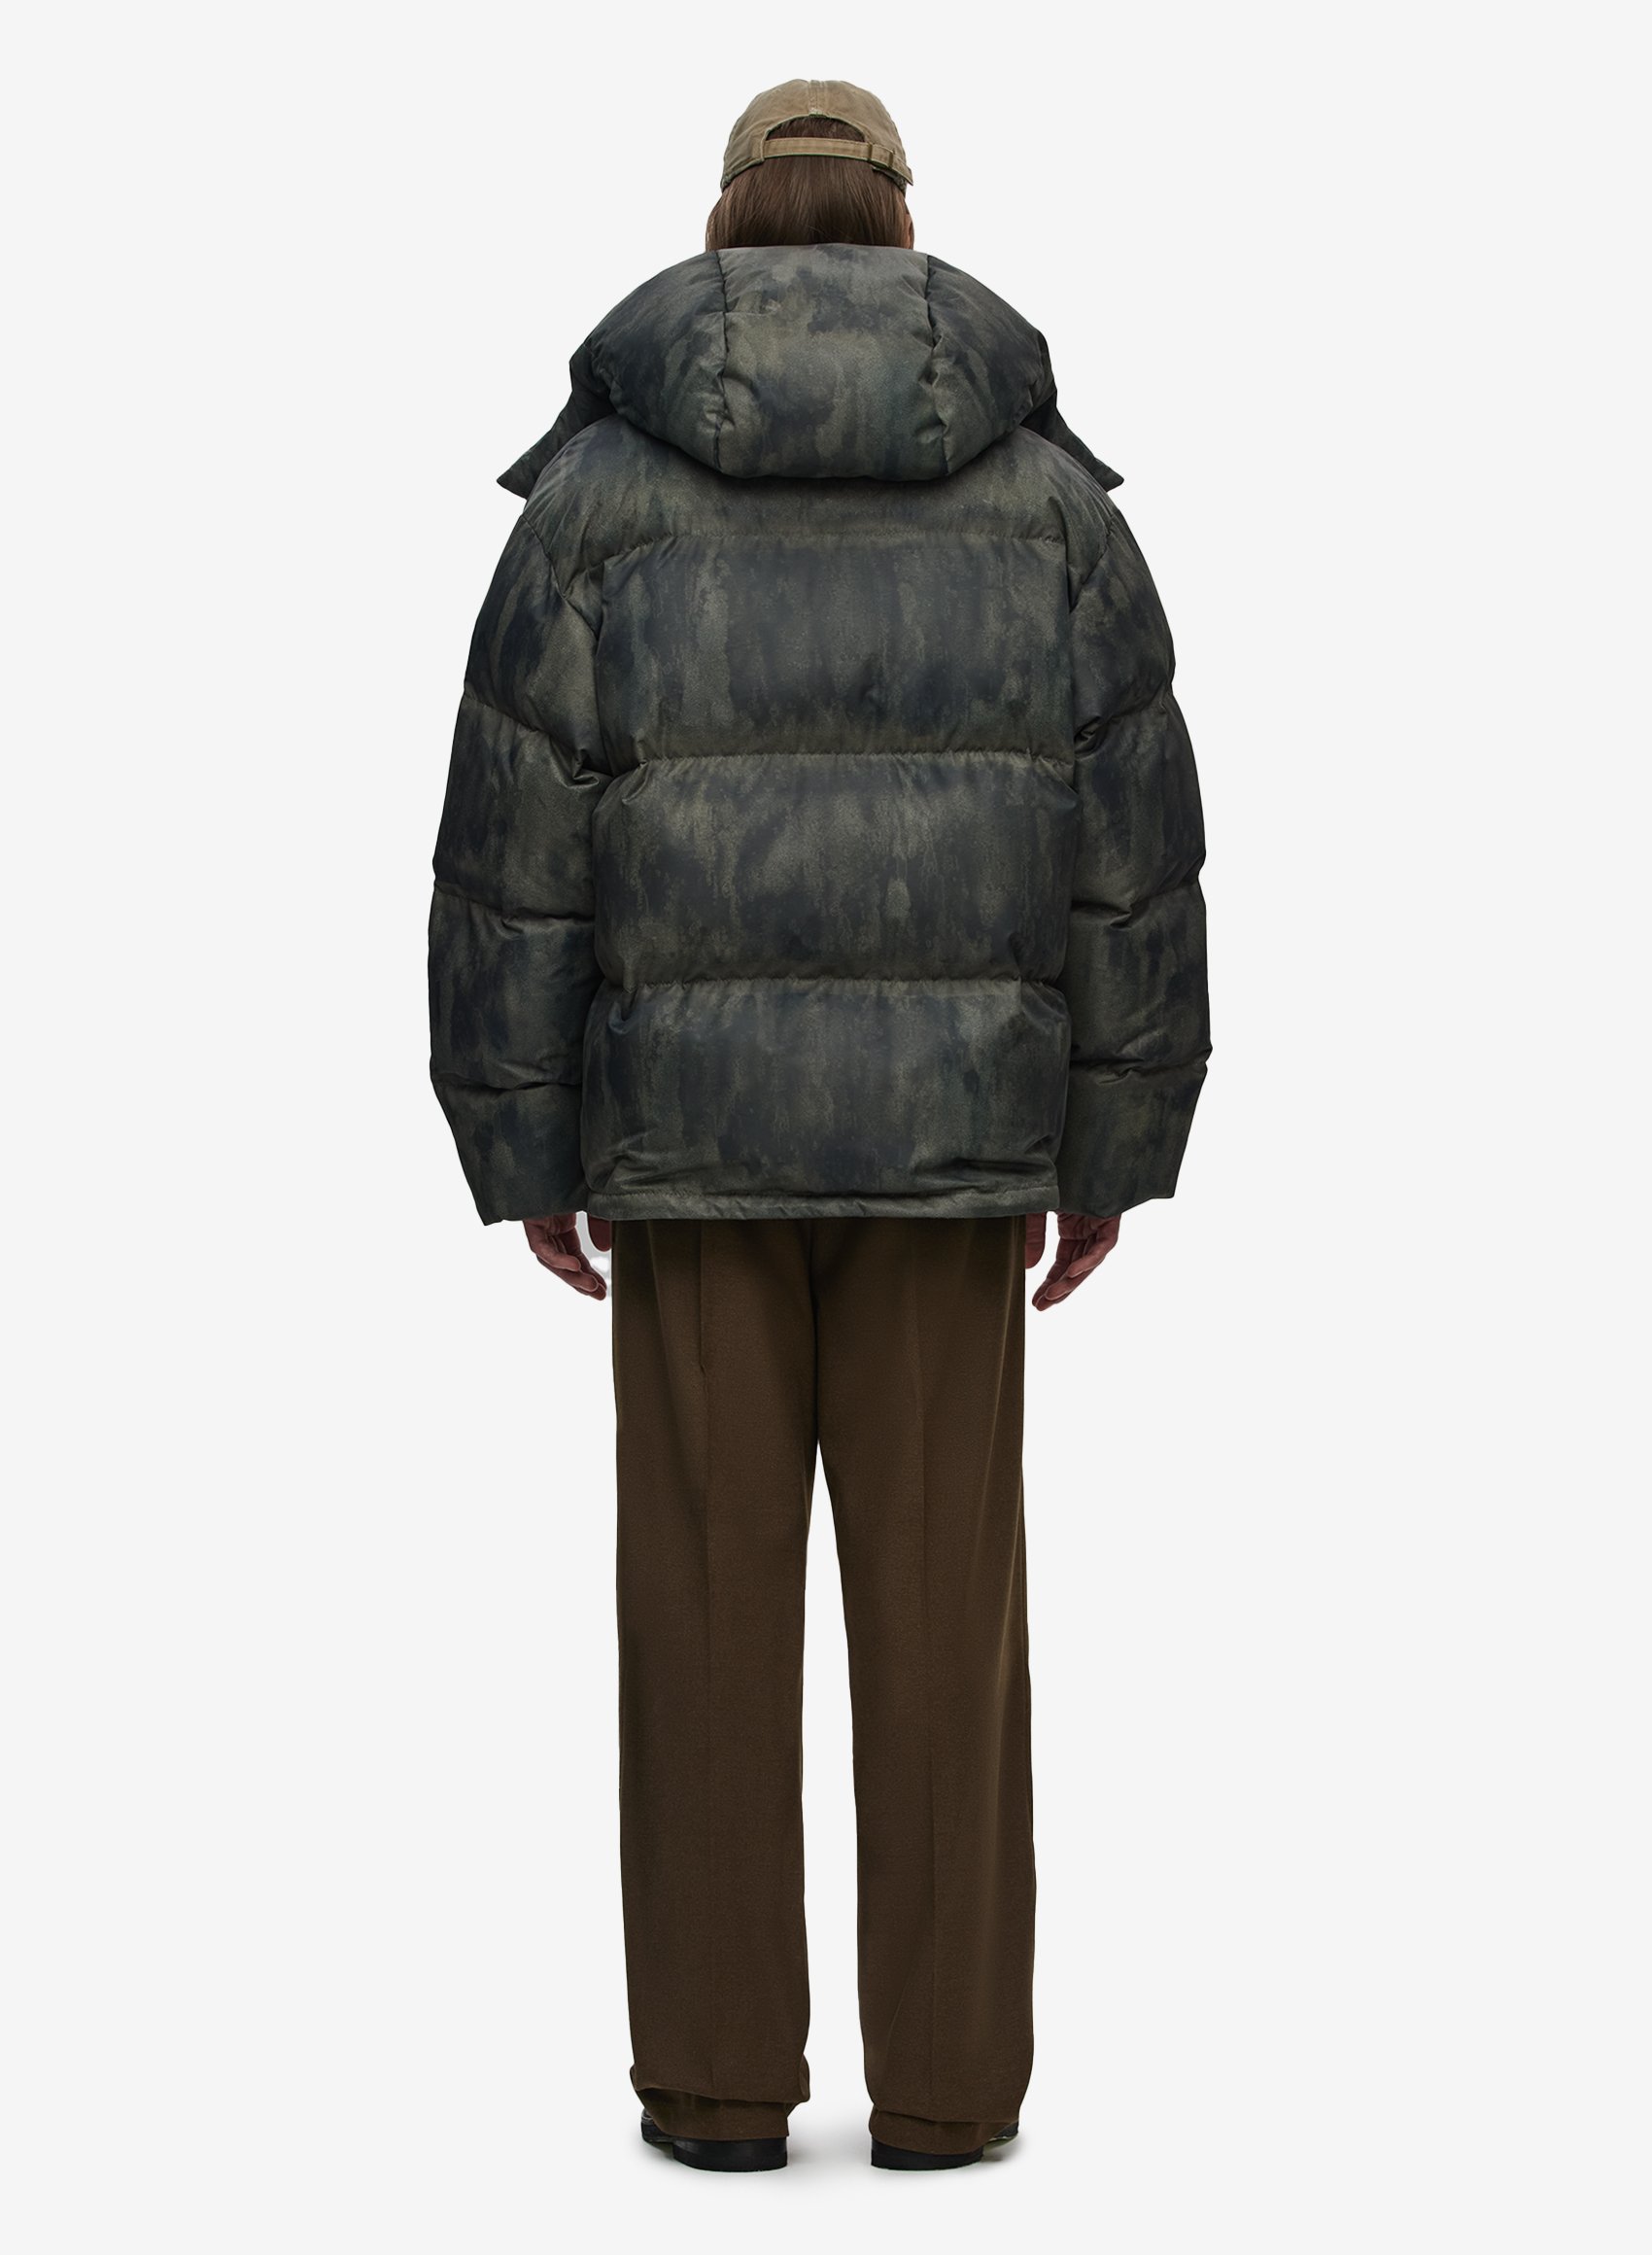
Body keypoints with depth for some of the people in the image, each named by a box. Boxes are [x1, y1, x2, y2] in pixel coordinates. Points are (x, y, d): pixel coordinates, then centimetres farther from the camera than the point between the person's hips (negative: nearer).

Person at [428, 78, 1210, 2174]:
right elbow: (1130, 846, 0)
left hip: (692, 1127, 0)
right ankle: (944, 2081, 8)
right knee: (941, 1600, 6)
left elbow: (514, 851, -4)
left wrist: (522, 1158, 4)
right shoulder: (1045, 491, 2)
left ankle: (721, 2079, 8)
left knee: (709, 1595, 6)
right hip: (946, 1132, 1)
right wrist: (1112, 1154, 7)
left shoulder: (603, 493, -2)